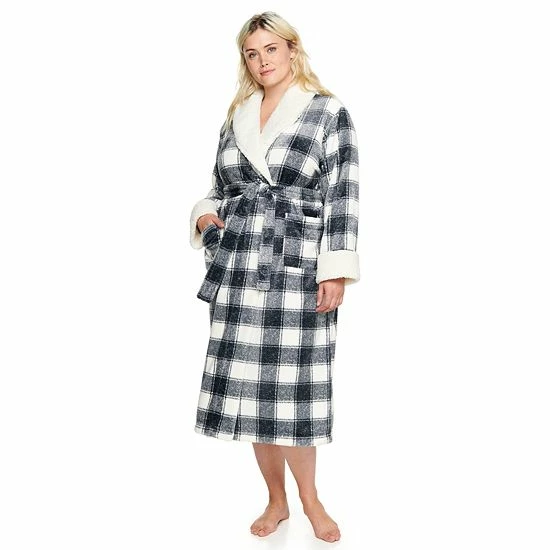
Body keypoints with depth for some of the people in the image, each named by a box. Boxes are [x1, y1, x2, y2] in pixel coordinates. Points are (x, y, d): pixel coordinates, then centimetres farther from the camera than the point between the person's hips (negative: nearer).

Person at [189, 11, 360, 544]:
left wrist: (335, 270, -11)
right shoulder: (235, 118, 15)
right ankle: (276, 500, 24)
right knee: (248, 386, 6)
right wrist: (204, 215, 1)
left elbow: (342, 198, -4)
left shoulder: (329, 112, 1)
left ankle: (308, 499, 22)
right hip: (237, 266, 5)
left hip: (296, 267, -4)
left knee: (292, 387, -1)